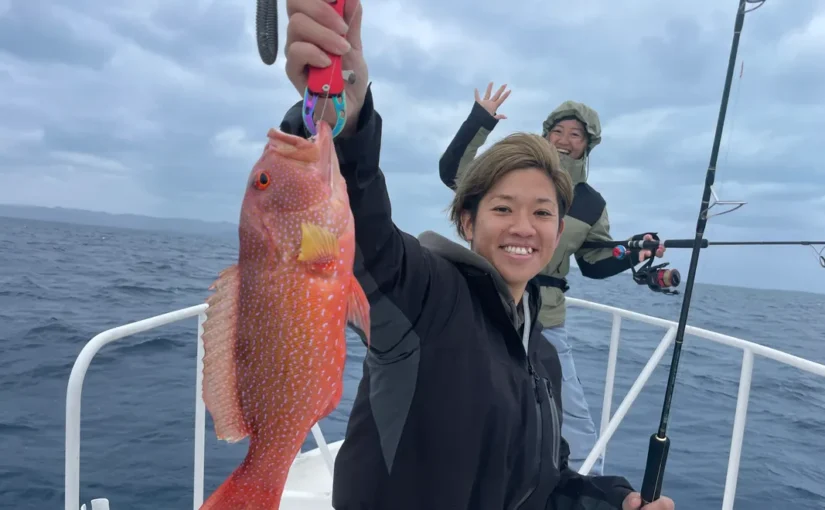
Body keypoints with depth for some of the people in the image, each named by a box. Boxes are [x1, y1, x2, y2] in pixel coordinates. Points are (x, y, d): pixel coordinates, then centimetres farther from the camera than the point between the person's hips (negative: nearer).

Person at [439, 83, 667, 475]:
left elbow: (594, 264, 12)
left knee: (573, 416, 4)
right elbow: (452, 172, -11)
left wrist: (632, 253, -6)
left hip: (544, 323, 2)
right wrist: (480, 120, -18)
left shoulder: (591, 203, 6)